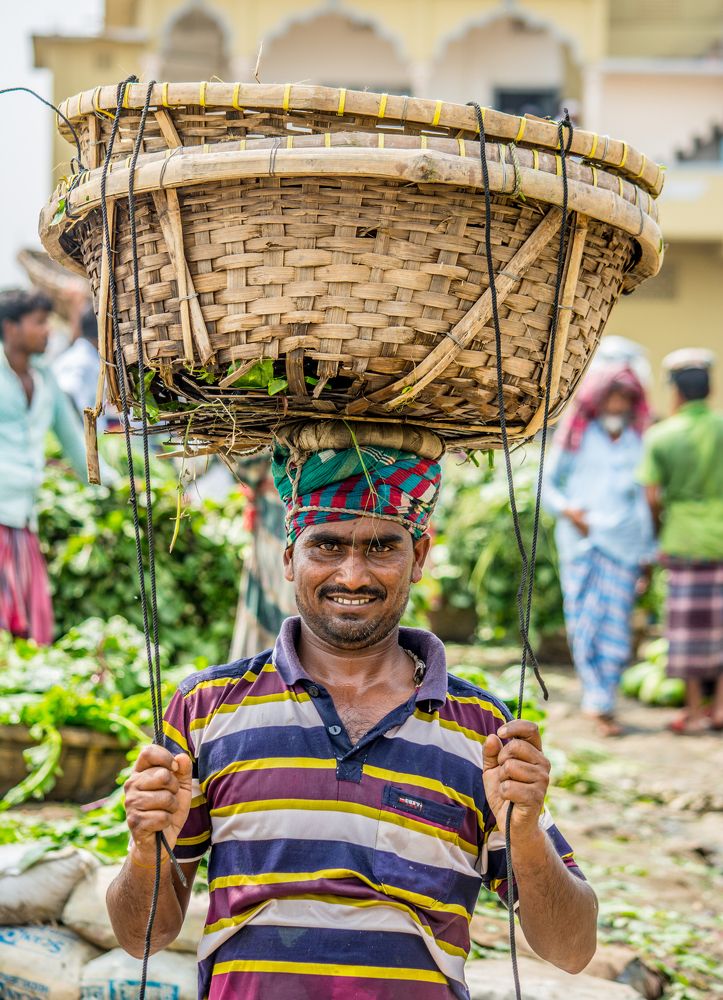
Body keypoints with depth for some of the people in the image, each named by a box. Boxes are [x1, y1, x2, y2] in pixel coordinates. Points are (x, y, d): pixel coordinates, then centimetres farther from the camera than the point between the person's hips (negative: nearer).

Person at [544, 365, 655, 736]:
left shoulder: (639, 444, 14)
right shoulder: (578, 439, 7)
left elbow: (645, 498, 17)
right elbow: (548, 484, 9)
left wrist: (648, 553, 14)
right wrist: (567, 510, -11)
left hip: (624, 544, 2)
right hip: (582, 540, -2)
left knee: (615, 627, -3)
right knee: (585, 620, -8)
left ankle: (603, 703, 7)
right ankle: (599, 703, -5)